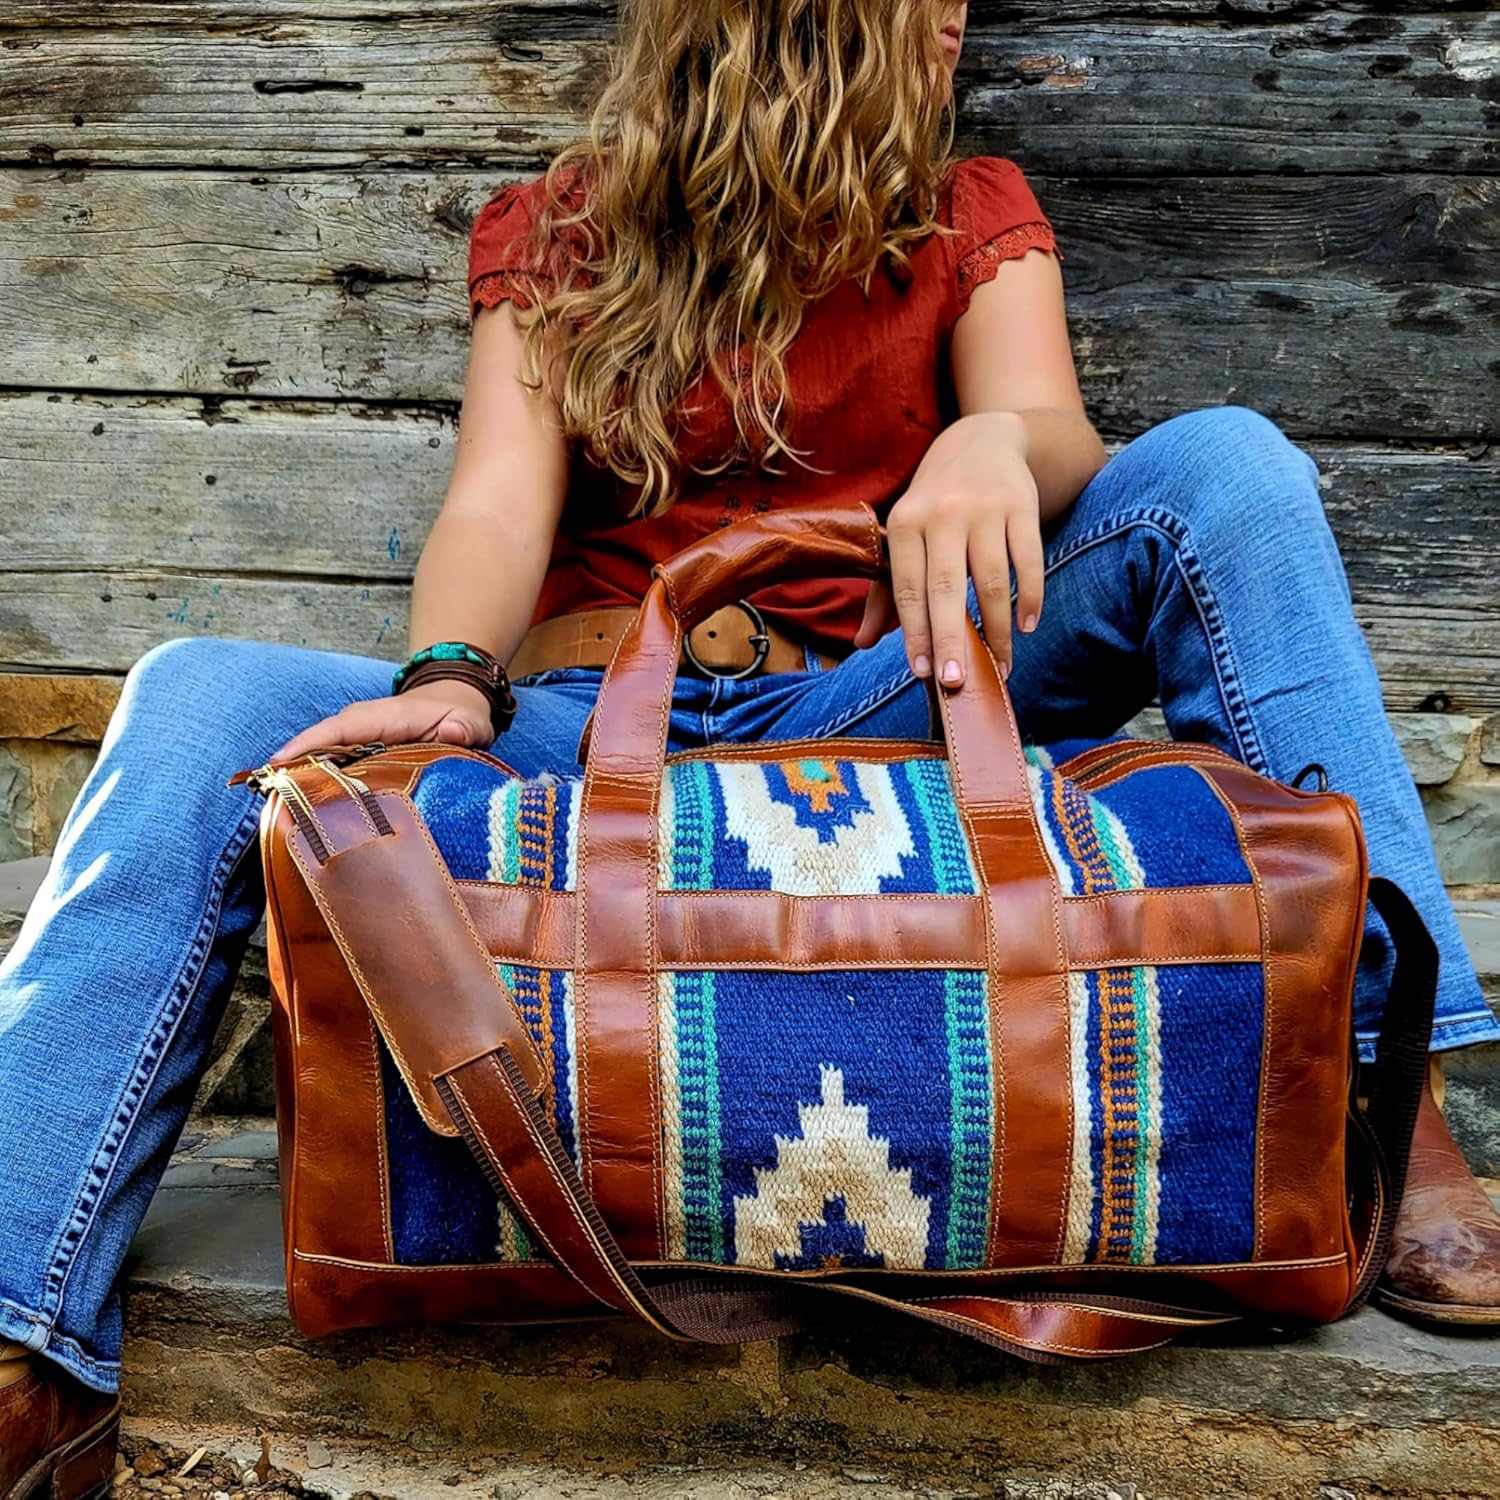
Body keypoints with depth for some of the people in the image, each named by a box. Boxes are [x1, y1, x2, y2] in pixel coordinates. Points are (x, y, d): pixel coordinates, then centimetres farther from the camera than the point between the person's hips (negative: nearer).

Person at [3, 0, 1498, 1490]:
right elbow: (502, 507, -3)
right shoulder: (551, 232, 12)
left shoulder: (970, 215, 15)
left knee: (1224, 465, -18)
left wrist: (999, 446, -29)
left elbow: (1053, 445, -3)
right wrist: (448, 681, -26)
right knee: (197, 702, -22)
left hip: (872, 723, 0)